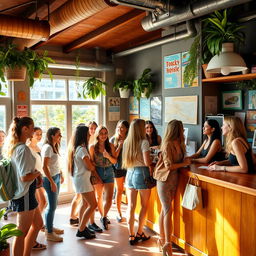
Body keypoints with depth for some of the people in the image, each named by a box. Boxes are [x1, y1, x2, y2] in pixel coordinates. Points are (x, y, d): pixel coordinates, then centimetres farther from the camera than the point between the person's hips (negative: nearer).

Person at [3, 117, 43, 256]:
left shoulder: (13, 147, 7)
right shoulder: (23, 149, -22)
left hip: (23, 193, 10)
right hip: (26, 194, -10)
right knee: (22, 232, 4)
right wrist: (38, 173, -8)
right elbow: (25, 177, -26)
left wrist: (36, 173, 6)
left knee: (38, 224, 22)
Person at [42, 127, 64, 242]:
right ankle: (49, 233, 10)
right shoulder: (47, 147, -16)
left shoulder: (54, 147, 11)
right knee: (52, 206, -1)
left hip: (56, 177, 9)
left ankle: (50, 227, 29)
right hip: (50, 179, -9)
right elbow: (44, 166, -20)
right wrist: (52, 182, -20)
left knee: (53, 205, 16)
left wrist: (60, 175, 15)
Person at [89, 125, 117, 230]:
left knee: (109, 199, -6)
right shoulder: (93, 147, -6)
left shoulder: (111, 146, 0)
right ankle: (103, 217, 35)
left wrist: (108, 156, -17)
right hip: (98, 173, -1)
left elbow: (114, 161, 2)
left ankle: (104, 218, 16)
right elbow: (91, 163, -1)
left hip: (109, 173, 1)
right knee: (99, 197, 14)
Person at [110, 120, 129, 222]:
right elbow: (113, 156, -7)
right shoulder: (113, 140, -2)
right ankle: (119, 213, 23)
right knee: (119, 190, 9)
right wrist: (119, 146, -16)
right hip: (118, 167, 0)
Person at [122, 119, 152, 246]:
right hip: (141, 173, -5)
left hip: (130, 173, 5)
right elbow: (147, 162, -17)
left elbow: (125, 161, 11)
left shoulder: (126, 142, 6)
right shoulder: (144, 142, -11)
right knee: (144, 206, 13)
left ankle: (131, 236, 15)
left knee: (131, 206, 8)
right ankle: (139, 233, 22)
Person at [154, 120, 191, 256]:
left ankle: (162, 239, 24)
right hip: (164, 180, -7)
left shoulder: (178, 144, 7)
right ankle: (167, 244, -3)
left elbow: (179, 160, 10)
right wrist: (184, 163, -10)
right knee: (168, 211, -7)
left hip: (173, 180, 7)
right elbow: (169, 165, -19)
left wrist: (186, 160, -7)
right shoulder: (168, 144, -16)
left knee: (164, 210, 14)